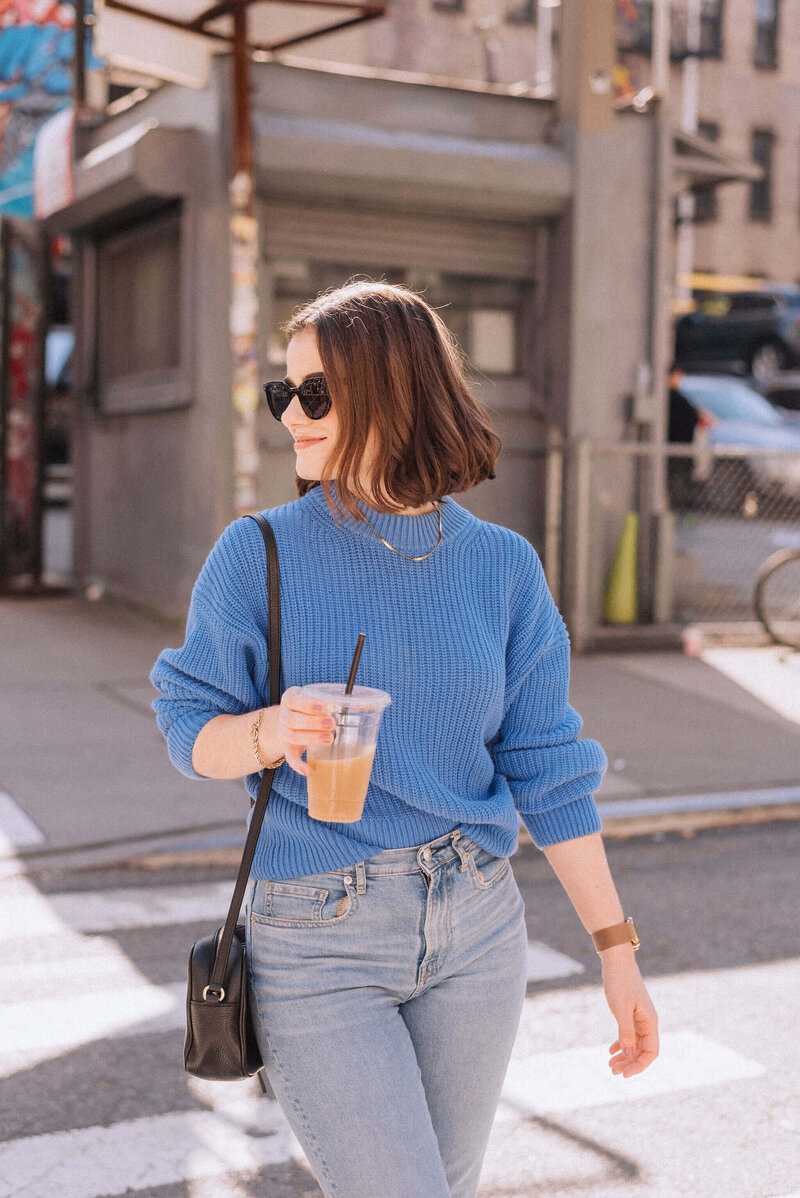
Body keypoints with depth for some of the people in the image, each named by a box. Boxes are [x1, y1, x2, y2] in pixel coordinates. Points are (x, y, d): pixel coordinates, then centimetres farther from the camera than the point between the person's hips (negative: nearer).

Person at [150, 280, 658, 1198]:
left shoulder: (502, 566, 0)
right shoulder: (258, 556, -6)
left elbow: (546, 769, 4)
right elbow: (190, 728, -1)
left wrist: (616, 949, 2)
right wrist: (270, 732, -24)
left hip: (476, 938, 3)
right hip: (318, 948, -3)